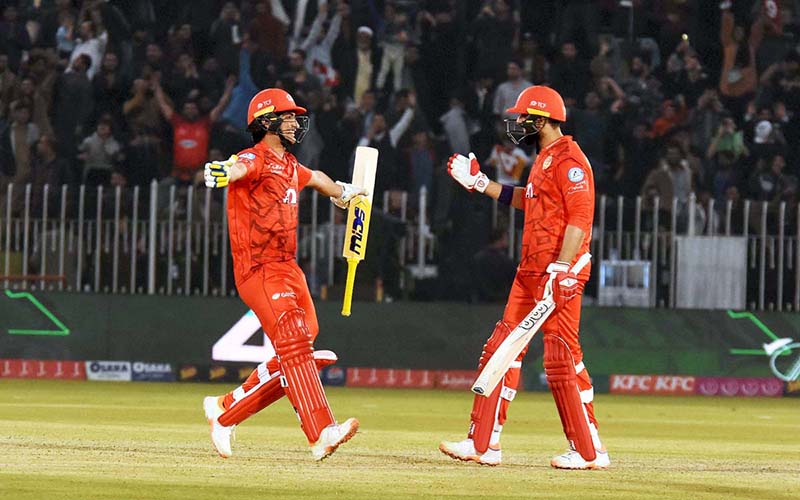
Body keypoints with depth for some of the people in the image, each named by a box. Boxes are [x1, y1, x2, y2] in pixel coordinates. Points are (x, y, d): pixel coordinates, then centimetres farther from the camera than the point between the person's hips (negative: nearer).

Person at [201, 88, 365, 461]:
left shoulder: (289, 165, 18)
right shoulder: (257, 159, -9)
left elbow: (314, 178, 42)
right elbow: (241, 169, -35)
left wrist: (342, 192, 61)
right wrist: (226, 172, -59)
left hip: (288, 269, 9)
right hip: (259, 270, -9)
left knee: (297, 357, 6)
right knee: (294, 345, -20)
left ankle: (226, 411, 18)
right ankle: (322, 433, -29)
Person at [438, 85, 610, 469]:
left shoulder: (569, 160, -13)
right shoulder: (544, 160, 18)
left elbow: (580, 219, -21)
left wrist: (560, 270, -27)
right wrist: (479, 182, 31)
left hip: (560, 275, -11)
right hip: (530, 272, 11)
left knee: (562, 359, -10)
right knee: (501, 349, 9)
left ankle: (590, 451, -4)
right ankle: (483, 444, 11)